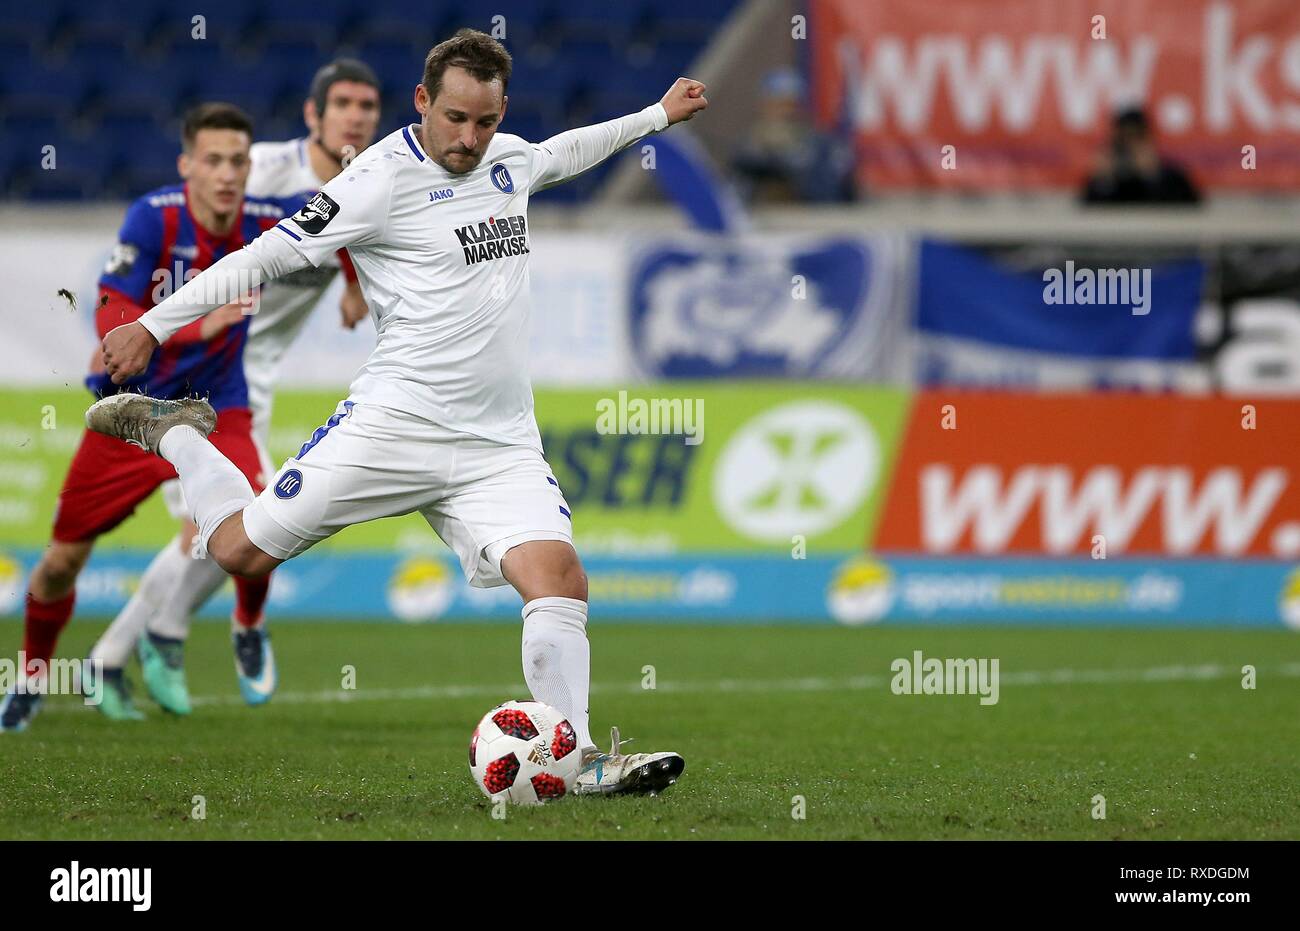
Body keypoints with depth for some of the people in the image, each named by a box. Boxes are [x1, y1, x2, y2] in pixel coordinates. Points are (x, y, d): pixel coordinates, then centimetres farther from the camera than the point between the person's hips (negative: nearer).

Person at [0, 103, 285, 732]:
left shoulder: (266, 224, -13)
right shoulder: (154, 218, -21)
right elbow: (112, 321, -28)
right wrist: (200, 326, -39)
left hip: (214, 412, 1)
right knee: (63, 561, 5)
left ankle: (249, 625, 6)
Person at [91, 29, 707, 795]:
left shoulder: (508, 158, 12)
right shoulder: (383, 179, -10)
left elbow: (562, 153, 37)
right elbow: (270, 254, -9)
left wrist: (657, 116, 42)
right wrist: (153, 326, -10)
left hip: (501, 445, 5)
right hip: (395, 424, -5)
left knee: (559, 576, -16)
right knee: (241, 551, -2)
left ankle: (575, 757, -11)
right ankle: (175, 434, 26)